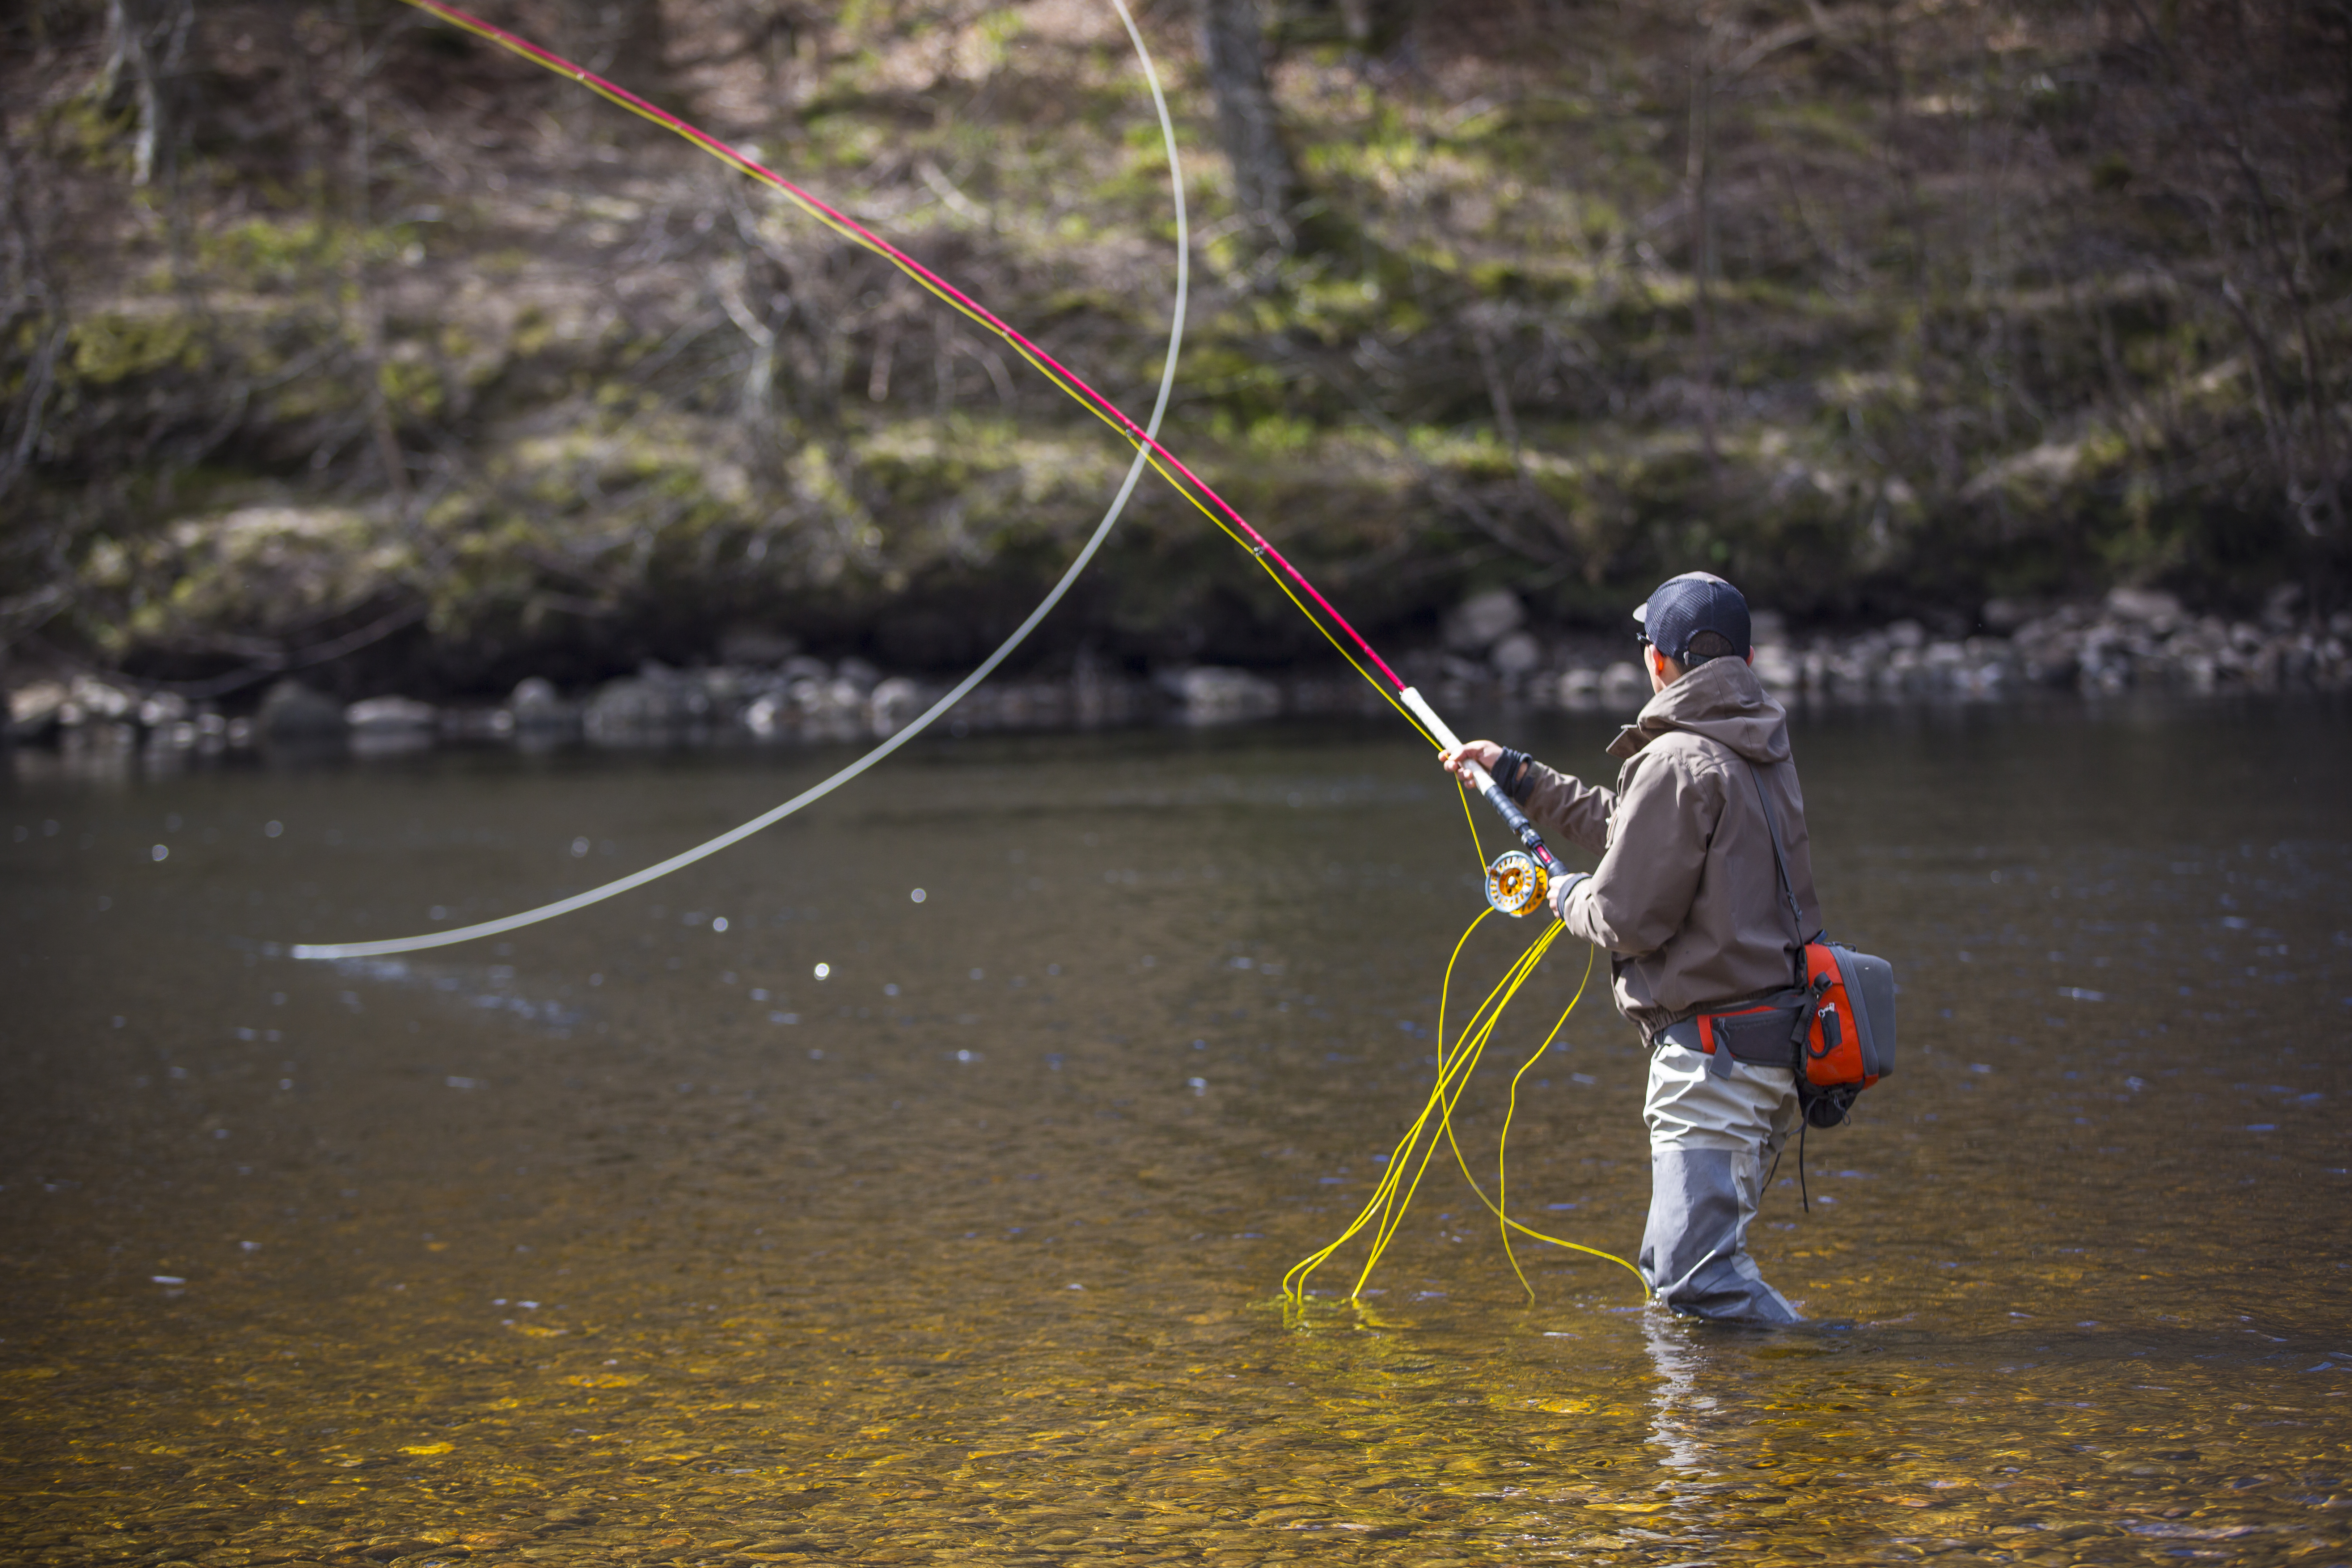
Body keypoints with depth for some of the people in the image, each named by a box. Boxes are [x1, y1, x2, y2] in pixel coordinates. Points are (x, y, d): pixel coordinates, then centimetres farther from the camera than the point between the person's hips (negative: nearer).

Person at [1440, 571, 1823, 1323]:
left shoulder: (1677, 761, -15)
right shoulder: (1761, 749, 14)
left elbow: (1629, 919, -15)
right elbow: (1632, 829, 27)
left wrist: (1569, 898, 8)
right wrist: (1517, 774, 34)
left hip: (1714, 1051, -10)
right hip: (1775, 1045, 10)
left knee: (1697, 1274, -12)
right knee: (1678, 1260, 15)